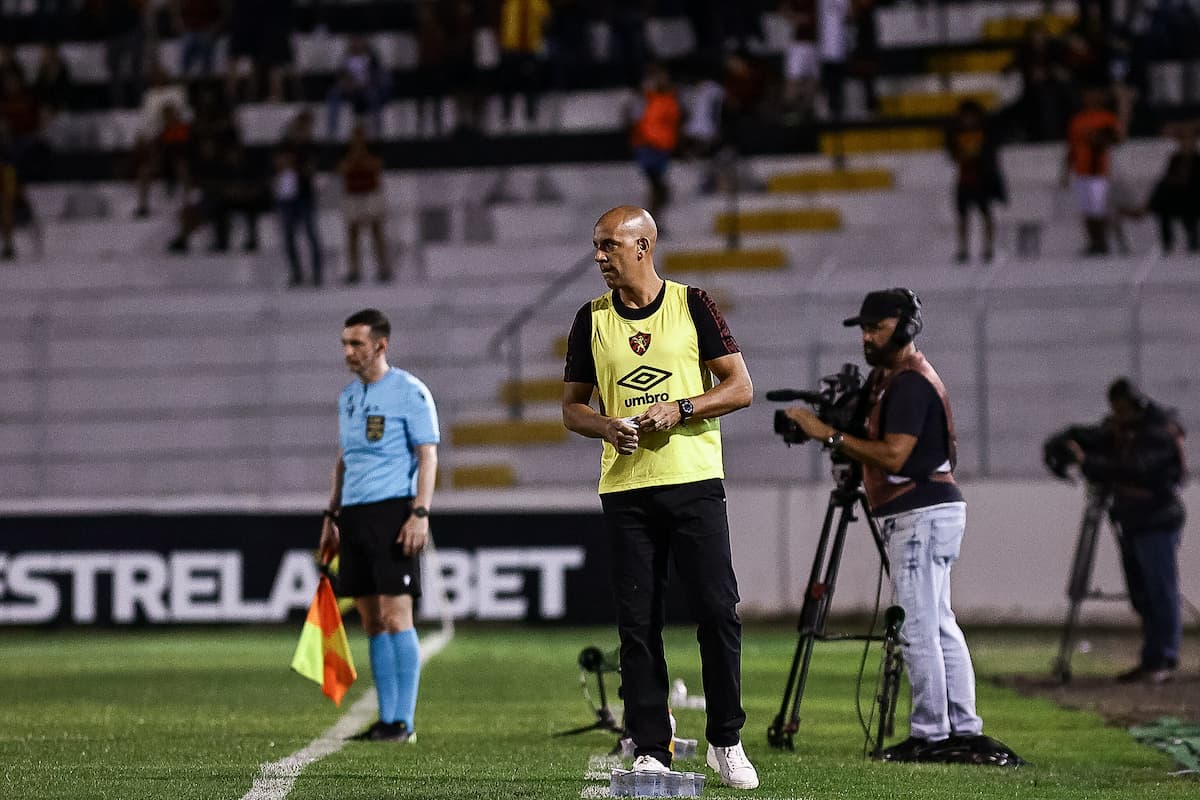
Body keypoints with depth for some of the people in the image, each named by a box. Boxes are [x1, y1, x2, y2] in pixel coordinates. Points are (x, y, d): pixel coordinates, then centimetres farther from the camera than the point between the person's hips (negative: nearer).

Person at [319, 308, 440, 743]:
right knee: (372, 621, 6)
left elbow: (427, 455, -8)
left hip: (393, 511, -7)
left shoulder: (409, 392, -5)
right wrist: (331, 517, 19)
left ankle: (403, 722, -9)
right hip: (354, 513, 7)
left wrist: (420, 514, -17)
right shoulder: (348, 396, 17)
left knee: (395, 616, -10)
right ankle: (386, 718, 9)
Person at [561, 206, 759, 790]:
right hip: (625, 490, 2)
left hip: (695, 483, -2)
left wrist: (681, 408, -13)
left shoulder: (692, 305, 2)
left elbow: (740, 387, 1)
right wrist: (607, 427, -7)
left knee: (718, 612, -7)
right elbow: (572, 407, 14)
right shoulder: (591, 320, 10)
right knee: (637, 625, 0)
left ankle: (726, 742, 6)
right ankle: (650, 752, 4)